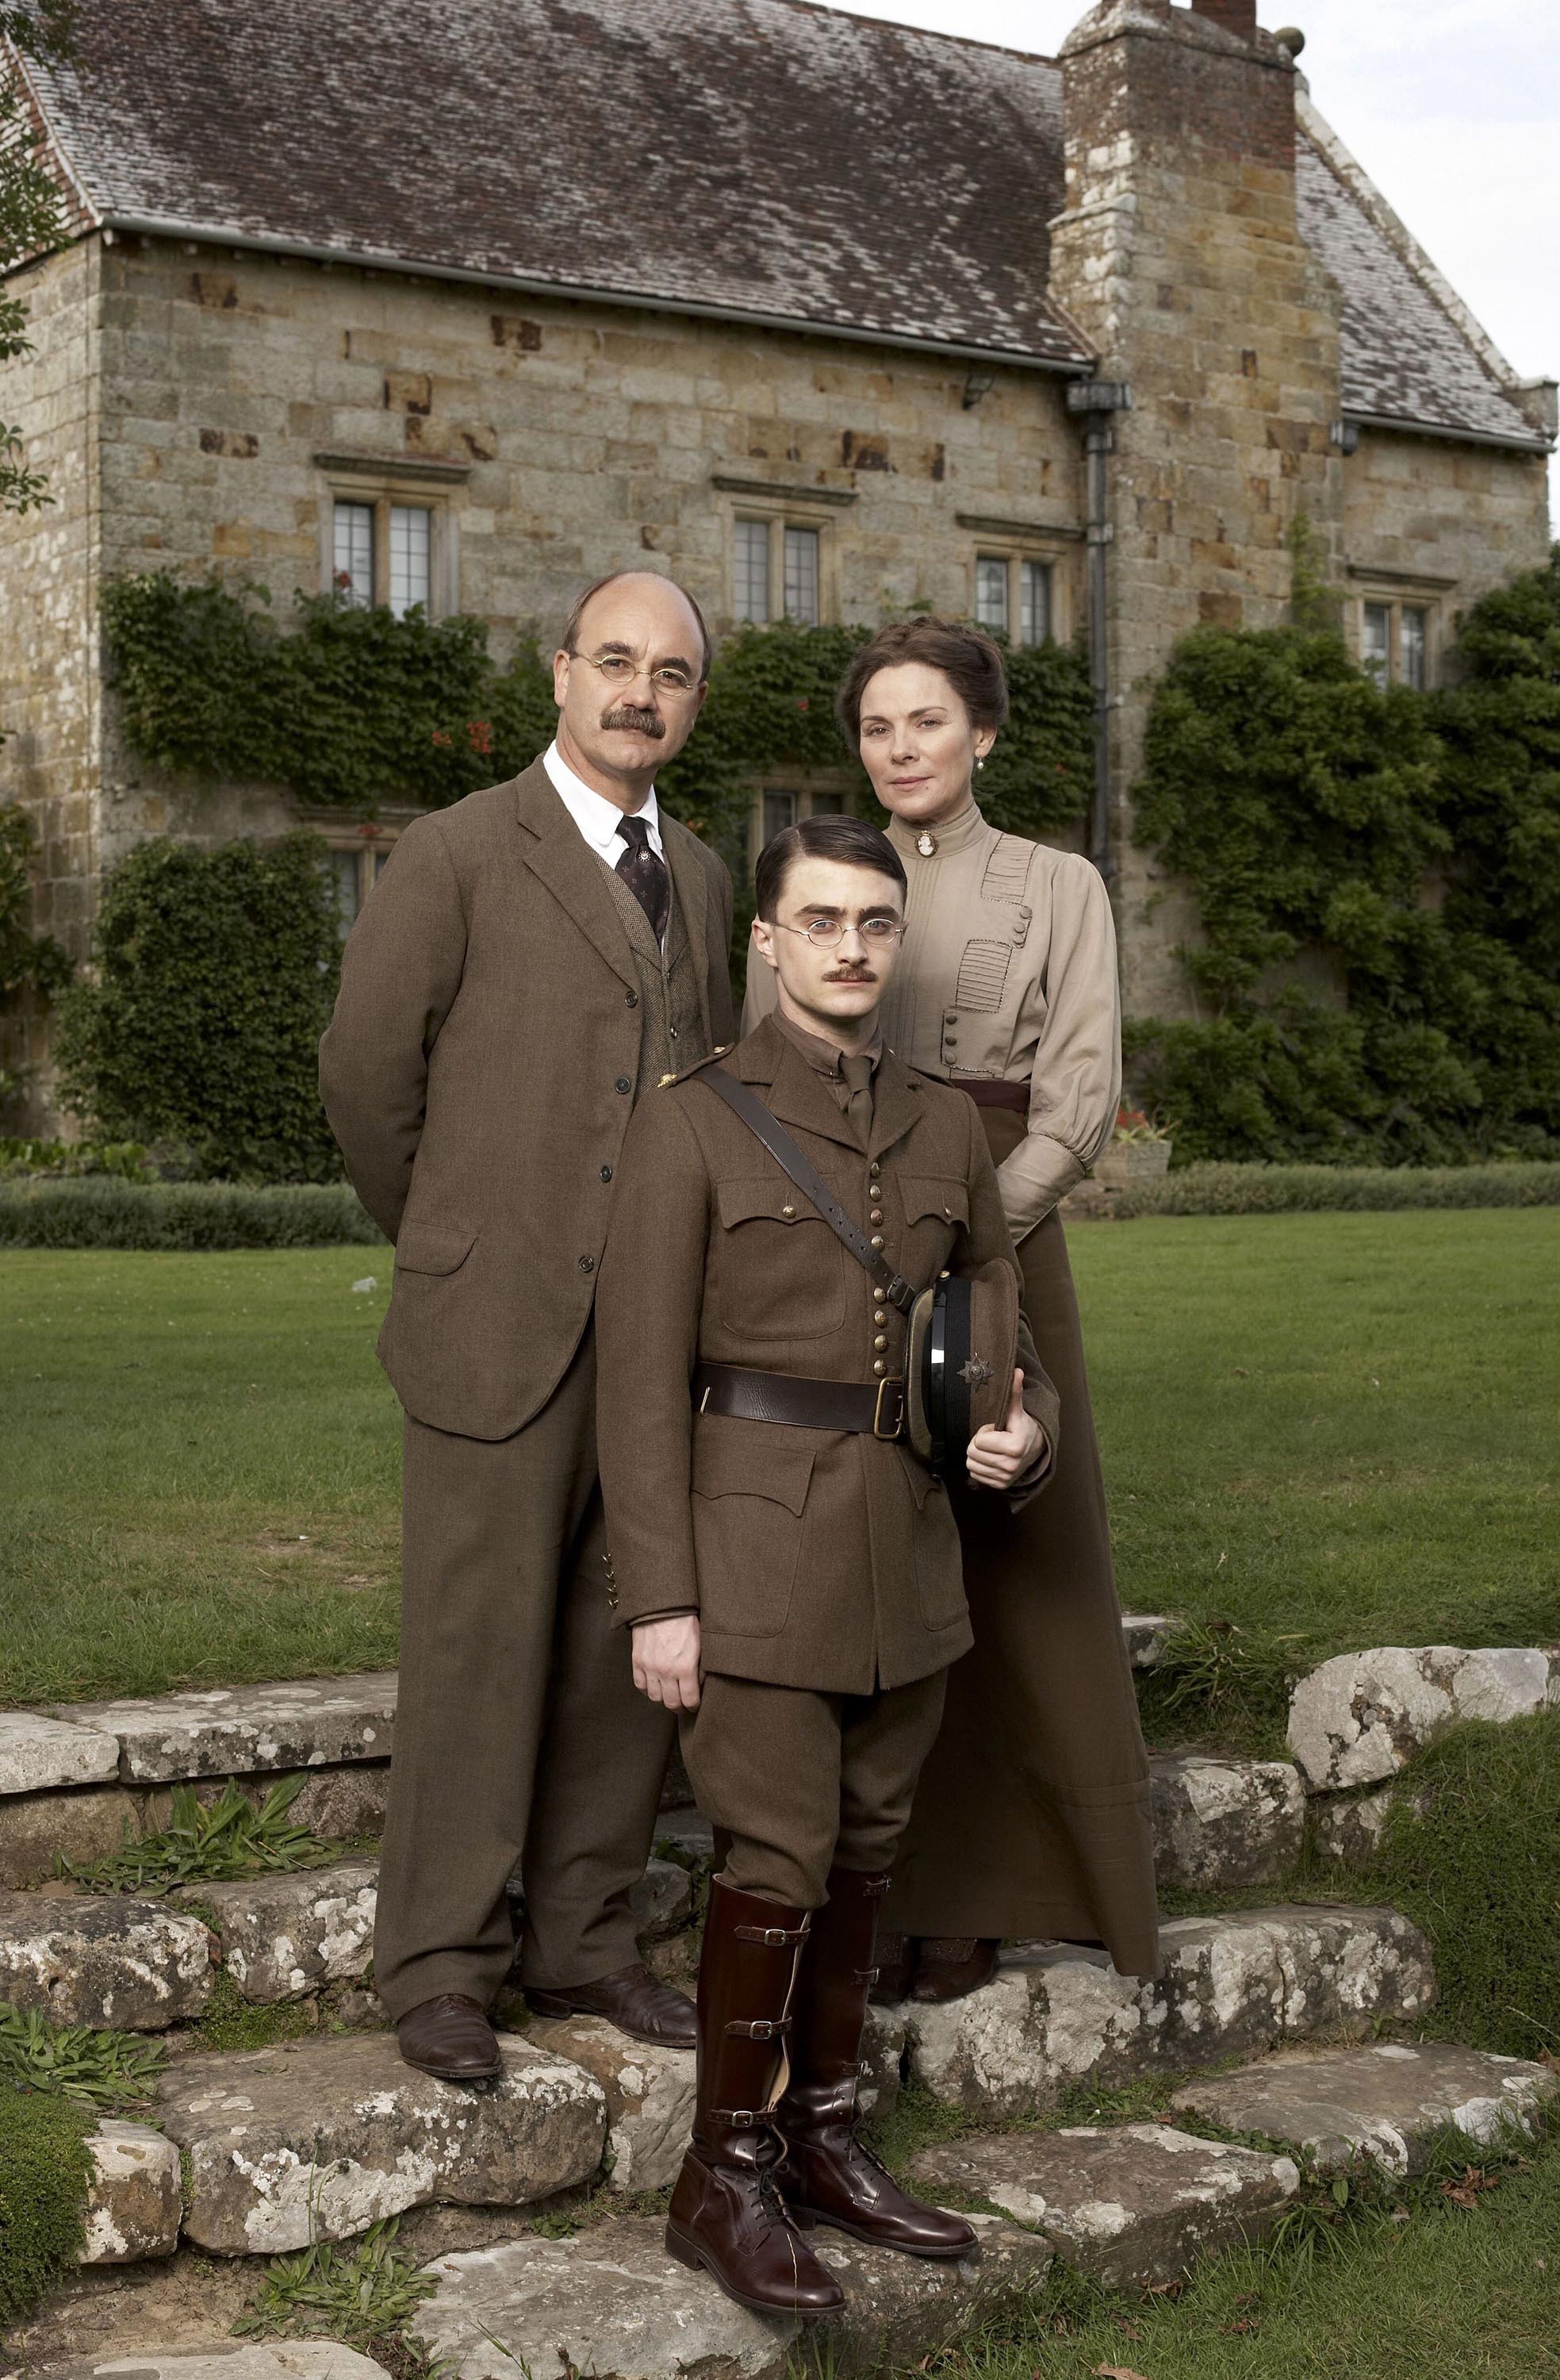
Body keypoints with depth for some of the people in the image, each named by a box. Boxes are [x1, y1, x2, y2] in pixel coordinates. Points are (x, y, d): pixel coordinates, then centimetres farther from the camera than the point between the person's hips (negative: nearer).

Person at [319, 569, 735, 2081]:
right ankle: (439, 1968, 14)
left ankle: (583, 1943, 24)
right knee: (477, 1654, 1)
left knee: (628, 1658, 10)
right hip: (502, 1333, -5)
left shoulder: (698, 877, 14)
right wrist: (446, 1248, 9)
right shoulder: (459, 854, -5)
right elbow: (366, 1074, -2)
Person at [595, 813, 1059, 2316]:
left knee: (866, 1845, 12)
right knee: (781, 1856, -5)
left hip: (905, 1531, 6)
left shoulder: (944, 1126, 9)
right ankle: (723, 2182, 12)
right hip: (757, 1528, -5)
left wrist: (1020, 1431, -5)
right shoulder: (691, 1122, -7)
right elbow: (643, 1371, -9)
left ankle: (823, 2144, 27)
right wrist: (659, 1598, -12)